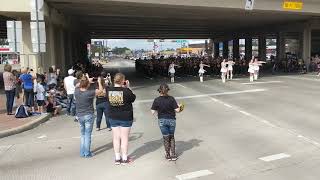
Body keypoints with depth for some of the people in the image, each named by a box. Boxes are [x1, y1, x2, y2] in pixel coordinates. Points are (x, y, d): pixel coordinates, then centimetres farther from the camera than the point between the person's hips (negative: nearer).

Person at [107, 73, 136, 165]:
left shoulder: (109, 90, -8)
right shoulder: (126, 91, -19)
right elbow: (133, 98, -2)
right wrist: (128, 87, 0)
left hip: (113, 117, 4)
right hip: (125, 117, -3)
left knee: (116, 138, 13)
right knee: (124, 138, 8)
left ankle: (117, 158, 22)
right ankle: (124, 159, 17)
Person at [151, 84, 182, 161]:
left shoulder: (157, 100, -10)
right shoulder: (171, 99, -11)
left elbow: (153, 112, -8)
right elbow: (177, 110, -12)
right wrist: (179, 107, 10)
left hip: (162, 121, 0)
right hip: (171, 120, 0)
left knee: (166, 138, 14)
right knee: (172, 137, 19)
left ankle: (168, 155, 23)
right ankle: (173, 155, 19)